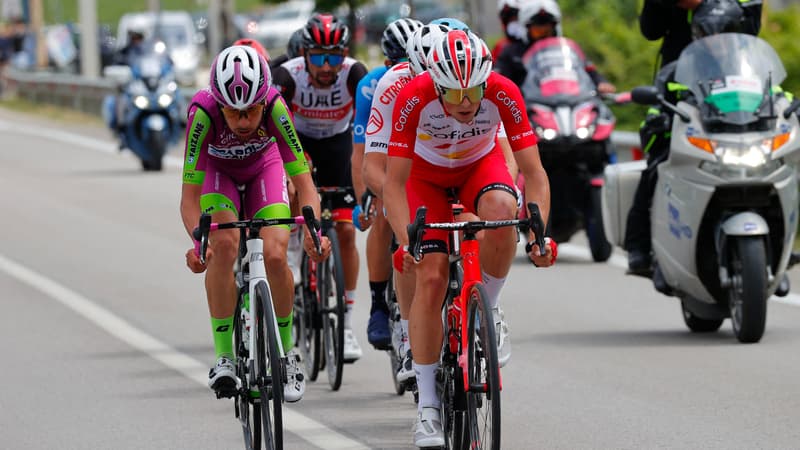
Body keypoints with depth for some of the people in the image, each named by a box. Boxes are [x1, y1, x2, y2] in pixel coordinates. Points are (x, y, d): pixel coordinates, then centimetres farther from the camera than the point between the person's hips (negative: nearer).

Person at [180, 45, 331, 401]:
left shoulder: (274, 107, -36)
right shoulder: (203, 112, -38)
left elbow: (304, 183, -33)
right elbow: (190, 197, -35)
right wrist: (199, 241, -53)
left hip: (263, 166, 1)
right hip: (217, 170, -1)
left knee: (275, 255, -18)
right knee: (224, 245, -27)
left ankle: (287, 353, 5)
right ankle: (223, 358, -17)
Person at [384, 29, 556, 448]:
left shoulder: (503, 94, -32)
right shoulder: (414, 98, -34)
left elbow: (534, 173, -29)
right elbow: (394, 183, -31)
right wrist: (406, 241, -45)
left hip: (482, 164, 1)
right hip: (427, 174, -1)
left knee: (502, 209, -35)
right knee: (431, 277, -15)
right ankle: (428, 406, -7)